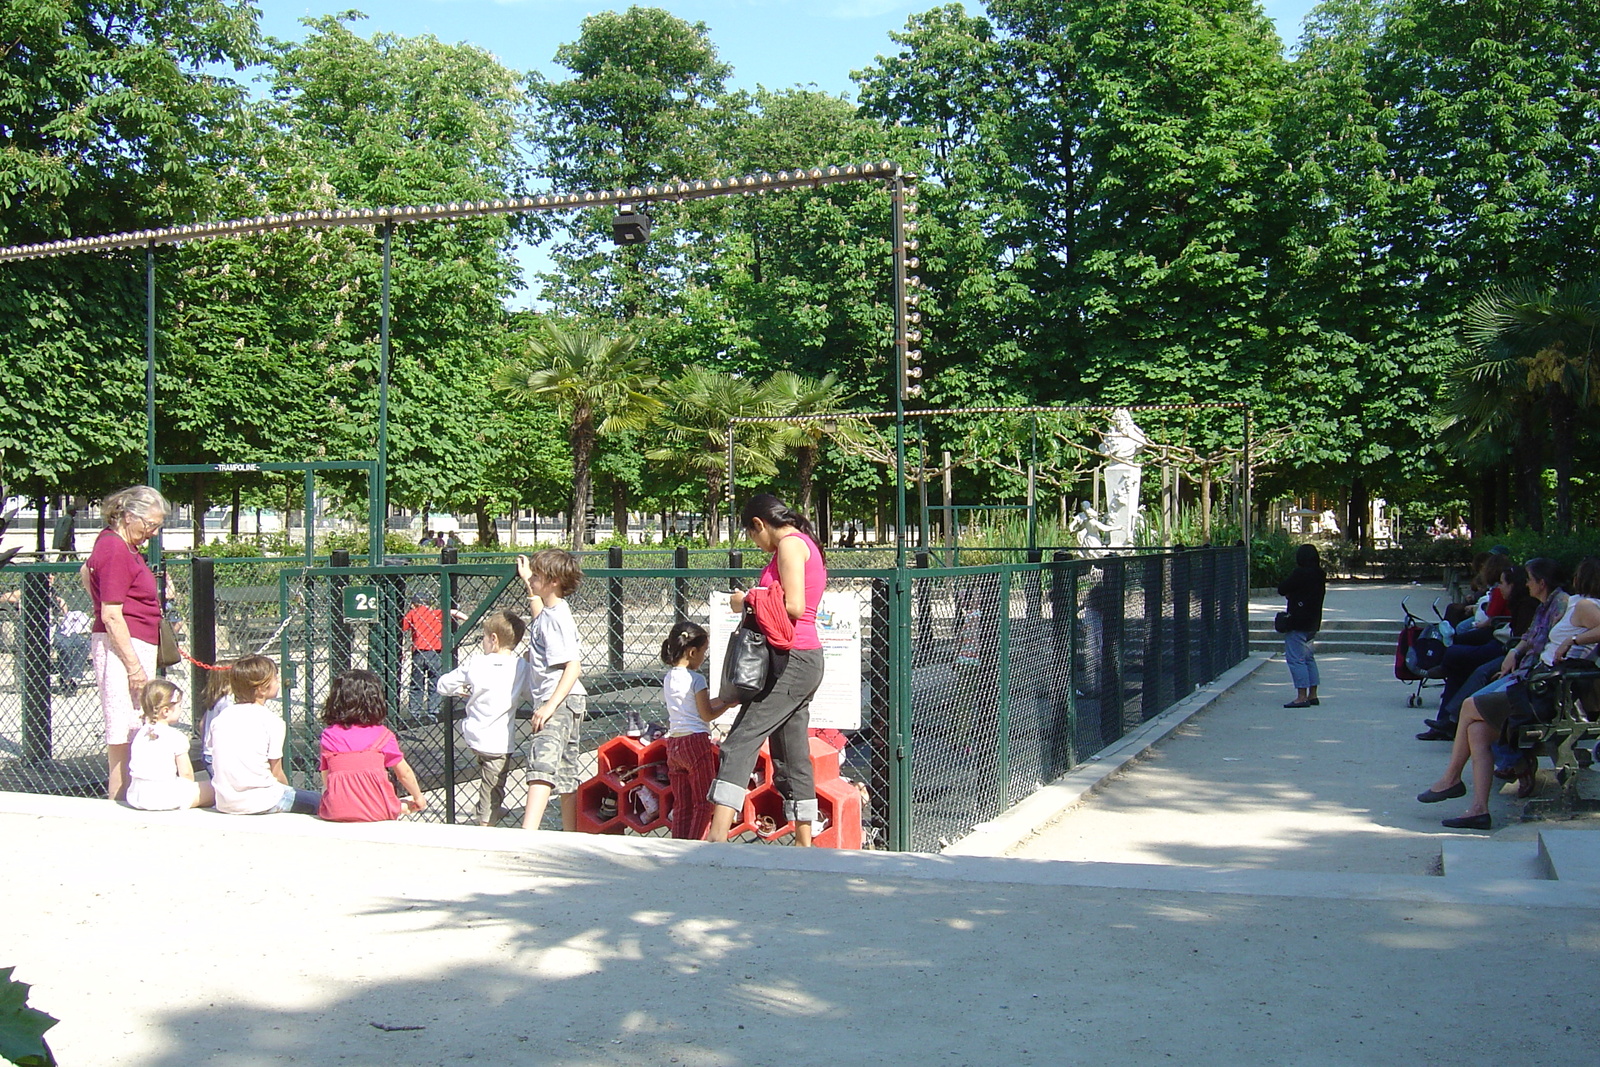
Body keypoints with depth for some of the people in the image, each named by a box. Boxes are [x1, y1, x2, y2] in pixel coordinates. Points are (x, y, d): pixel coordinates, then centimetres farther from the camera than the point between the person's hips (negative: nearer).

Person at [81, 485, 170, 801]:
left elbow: (85, 573, 34)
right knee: (124, 736, -8)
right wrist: (134, 666, -20)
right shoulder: (116, 551, -17)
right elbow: (111, 617, -20)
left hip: (136, 646, 11)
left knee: (131, 733, 14)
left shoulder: (113, 543, 14)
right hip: (125, 647, -11)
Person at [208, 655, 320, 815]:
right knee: (316, 801, 5)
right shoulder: (272, 721, -9)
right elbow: (277, 773, -6)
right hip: (259, 802, -7)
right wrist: (287, 791, 14)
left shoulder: (220, 718, 8)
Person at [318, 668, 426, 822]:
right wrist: (418, 798, 28)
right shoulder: (382, 735, 3)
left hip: (335, 812, 0)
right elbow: (404, 773, 12)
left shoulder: (328, 735, 7)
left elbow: (325, 777, 9)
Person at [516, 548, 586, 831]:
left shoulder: (558, 617, -13)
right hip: (558, 703, 11)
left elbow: (573, 666, -21)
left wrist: (550, 705, -27)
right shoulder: (548, 613, 17)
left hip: (561, 702, -11)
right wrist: (526, 581, 46)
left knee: (542, 764, -25)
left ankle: (526, 837, -38)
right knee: (566, 779, 11)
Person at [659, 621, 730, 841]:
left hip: (673, 743, 7)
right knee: (703, 803, 1)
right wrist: (728, 704, 6)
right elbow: (707, 715, -7)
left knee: (681, 805, 10)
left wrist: (720, 699, 20)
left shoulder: (668, 678, 12)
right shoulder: (696, 678, -10)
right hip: (695, 740, -7)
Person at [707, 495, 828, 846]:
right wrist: (756, 601, 13)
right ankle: (804, 845, 16)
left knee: (739, 744, -15)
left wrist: (748, 600, -7)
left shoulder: (790, 544, -8)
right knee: (792, 756, 12)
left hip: (790, 660, -10)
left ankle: (717, 837, -23)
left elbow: (794, 606, -19)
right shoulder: (805, 544, 21)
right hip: (804, 661, 10)